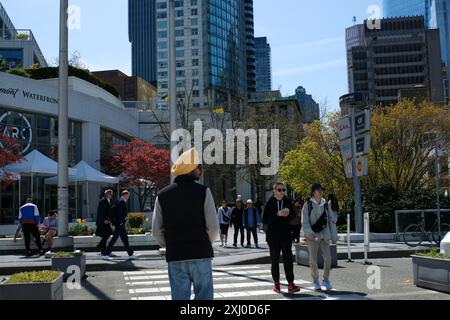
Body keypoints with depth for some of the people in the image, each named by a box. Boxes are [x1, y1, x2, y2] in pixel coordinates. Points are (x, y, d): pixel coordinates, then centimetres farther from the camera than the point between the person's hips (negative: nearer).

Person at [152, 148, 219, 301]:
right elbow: (213, 226, -9)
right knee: (204, 296, 6)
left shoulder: (162, 195, 4)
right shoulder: (203, 191, -5)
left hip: (174, 256, 3)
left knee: (179, 296, 8)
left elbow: (156, 231, 3)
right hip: (201, 254, -3)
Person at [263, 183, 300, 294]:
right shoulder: (269, 203, -4)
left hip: (286, 235, 2)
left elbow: (293, 215, 13)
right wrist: (277, 214, -21)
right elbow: (265, 220, -10)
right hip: (273, 236, -1)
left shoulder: (288, 202, 4)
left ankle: (290, 284, -9)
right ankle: (276, 283, 17)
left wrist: (288, 214, -10)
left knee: (288, 259, -8)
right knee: (275, 260, 7)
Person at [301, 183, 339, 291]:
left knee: (328, 257, -7)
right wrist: (310, 233, -26)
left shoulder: (325, 204, 7)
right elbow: (304, 222, -11)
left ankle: (326, 280, 8)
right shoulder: (308, 205, -6)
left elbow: (330, 220, 13)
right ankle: (316, 281, 18)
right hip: (312, 236, -3)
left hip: (324, 235, 3)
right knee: (313, 259, 3)